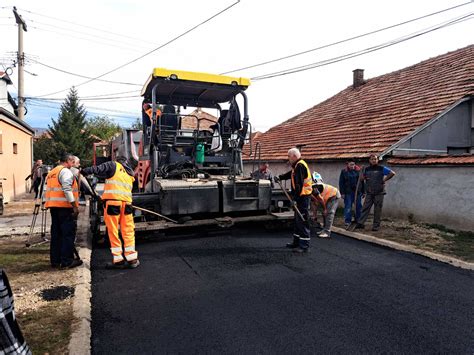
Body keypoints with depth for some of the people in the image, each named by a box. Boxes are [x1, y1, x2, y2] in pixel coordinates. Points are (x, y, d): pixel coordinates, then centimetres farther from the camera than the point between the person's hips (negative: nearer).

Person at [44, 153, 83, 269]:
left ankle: (55, 260, 16)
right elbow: (67, 190, -19)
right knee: (68, 233, -5)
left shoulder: (51, 172, 22)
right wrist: (75, 206, -20)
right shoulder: (65, 171, -8)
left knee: (56, 233, 12)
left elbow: (50, 190, 21)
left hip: (53, 206, 9)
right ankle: (67, 260, -4)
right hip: (65, 206, -9)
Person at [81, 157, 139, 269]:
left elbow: (98, 169, -6)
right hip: (126, 202, 5)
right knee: (128, 231, 7)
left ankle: (118, 259, 4)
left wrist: (84, 171, 4)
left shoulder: (113, 165, 8)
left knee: (113, 231, 2)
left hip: (113, 201, -5)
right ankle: (131, 259, 8)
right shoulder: (130, 173, 25)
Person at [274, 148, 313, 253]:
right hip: (300, 197, 11)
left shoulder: (300, 166, -17)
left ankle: (304, 245, -2)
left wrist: (295, 198, -25)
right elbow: (290, 174, 25)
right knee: (297, 220, 18)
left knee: (302, 221, -7)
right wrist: (279, 177, 8)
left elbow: (299, 184, -24)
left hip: (302, 197, -11)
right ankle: (297, 242, 29)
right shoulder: (297, 166, 15)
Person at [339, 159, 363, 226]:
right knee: (348, 207, -1)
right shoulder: (344, 171, 2)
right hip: (348, 192, -2)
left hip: (358, 192, 2)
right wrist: (342, 193, -4)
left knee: (358, 206, 8)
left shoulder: (358, 171, 6)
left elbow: (362, 181, 9)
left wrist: (363, 191, 7)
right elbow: (341, 183, 1)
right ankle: (347, 221, 5)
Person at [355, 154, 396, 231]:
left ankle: (376, 226, 9)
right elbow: (361, 178, 23)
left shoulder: (382, 168, 0)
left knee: (377, 210, 2)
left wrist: (384, 180, -6)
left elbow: (392, 173, -5)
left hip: (379, 193, -3)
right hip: (369, 193, 3)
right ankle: (360, 223, -4)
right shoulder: (366, 169, 11)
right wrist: (363, 177, 0)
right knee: (365, 208, -2)